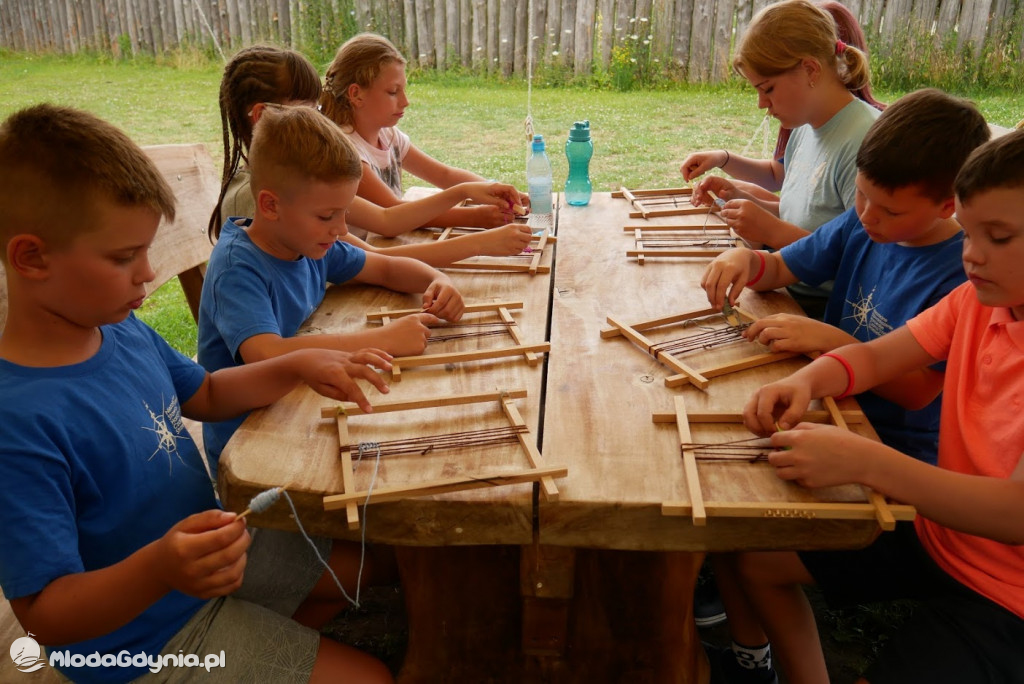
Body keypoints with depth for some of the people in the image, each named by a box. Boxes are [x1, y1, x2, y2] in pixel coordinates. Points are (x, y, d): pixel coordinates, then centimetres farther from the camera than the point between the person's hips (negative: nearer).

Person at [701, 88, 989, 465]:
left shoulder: (963, 273, -19)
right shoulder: (859, 224, 0)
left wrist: (831, 341, -26)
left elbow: (921, 390, -18)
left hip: (899, 449, -6)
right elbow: (778, 269, 9)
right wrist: (747, 260, -14)